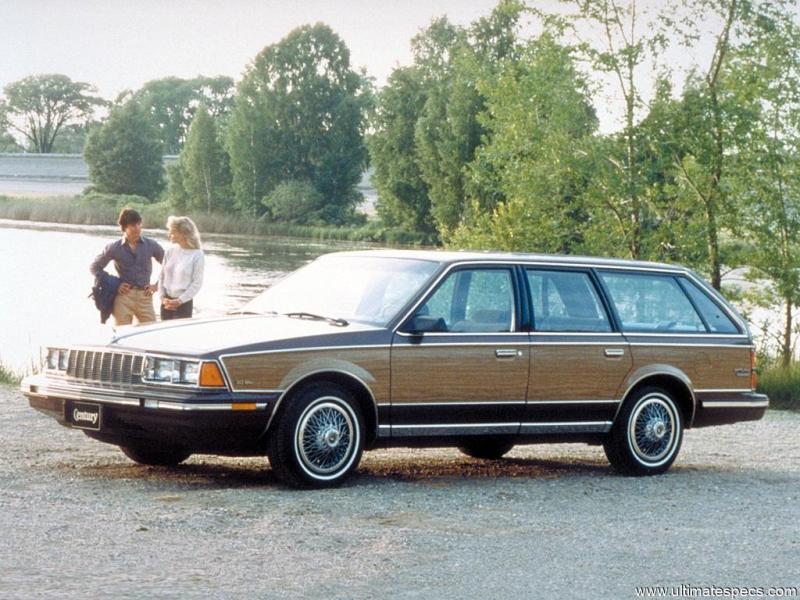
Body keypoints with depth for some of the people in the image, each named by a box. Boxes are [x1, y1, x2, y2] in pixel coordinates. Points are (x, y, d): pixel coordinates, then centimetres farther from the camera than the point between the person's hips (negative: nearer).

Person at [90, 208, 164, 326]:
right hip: (123, 296, -1)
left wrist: (157, 285, 6)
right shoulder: (114, 248, 1)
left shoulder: (151, 245, 4)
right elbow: (95, 267, 11)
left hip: (144, 296, 1)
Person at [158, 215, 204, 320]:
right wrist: (162, 297, -4)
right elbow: (162, 276, 9)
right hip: (166, 303, 5)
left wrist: (179, 301, -14)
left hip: (184, 303, -5)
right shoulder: (170, 251, 4)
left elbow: (197, 283, -10)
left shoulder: (197, 255, -9)